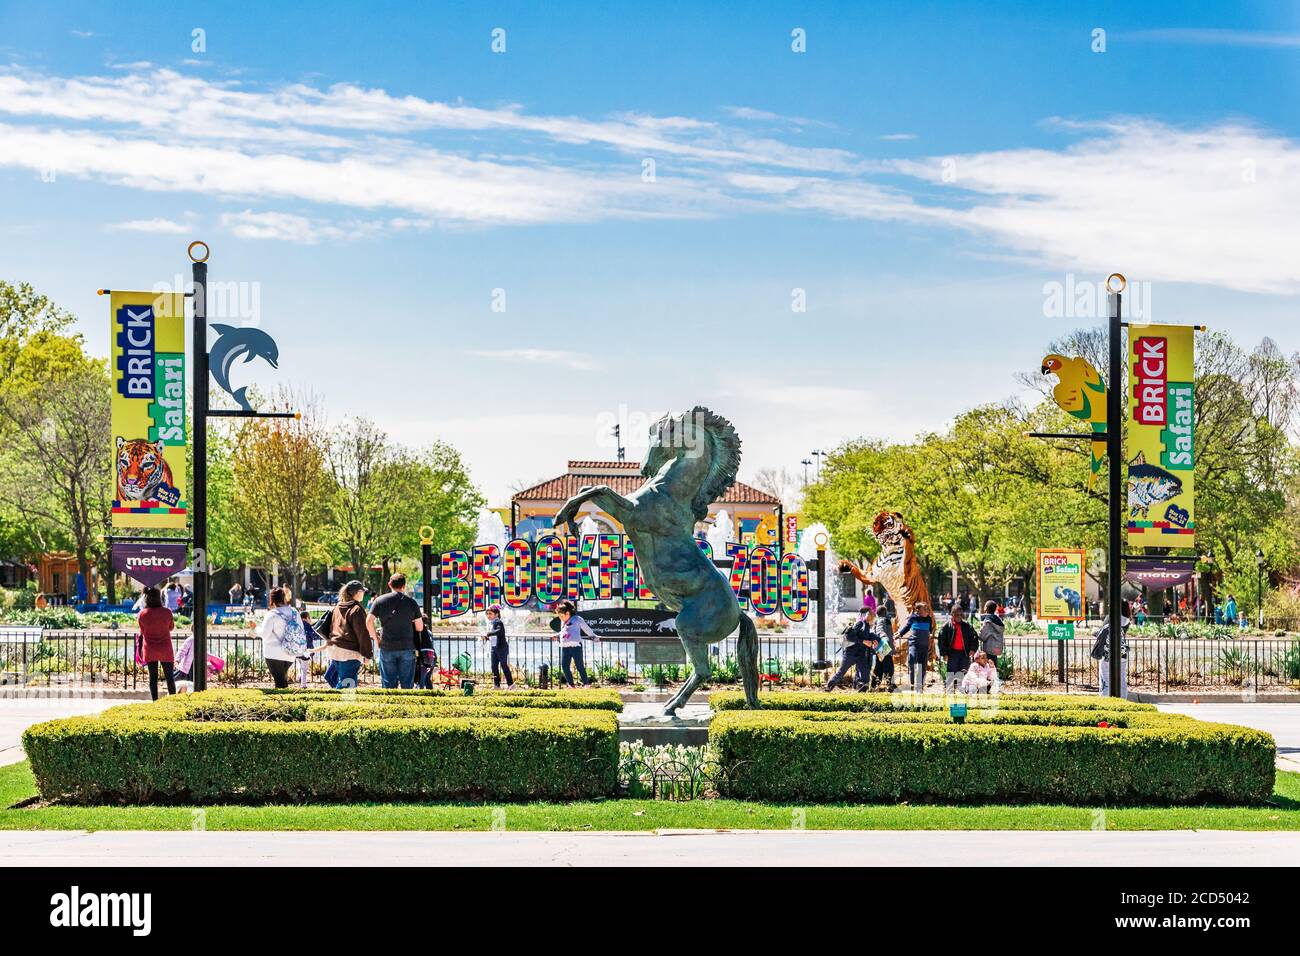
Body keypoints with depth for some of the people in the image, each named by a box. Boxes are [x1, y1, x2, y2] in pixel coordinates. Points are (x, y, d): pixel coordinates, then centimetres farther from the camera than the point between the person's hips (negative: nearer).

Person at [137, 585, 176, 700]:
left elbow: (142, 631, 2)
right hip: (165, 649, -1)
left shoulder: (142, 614, -10)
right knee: (169, 676, 6)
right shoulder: (167, 612, -11)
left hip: (150, 650, 1)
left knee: (153, 677, 7)